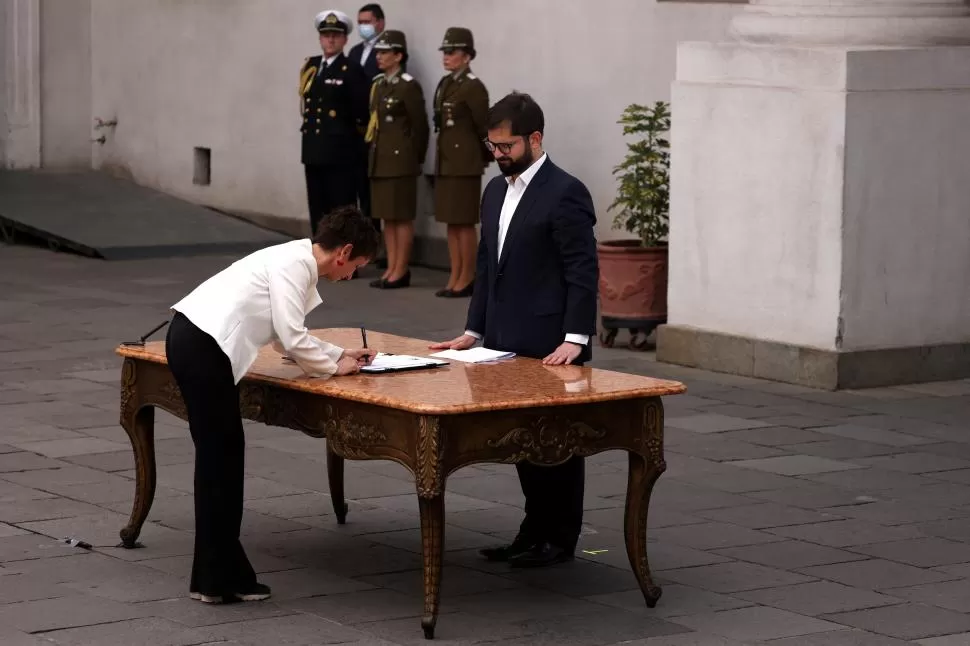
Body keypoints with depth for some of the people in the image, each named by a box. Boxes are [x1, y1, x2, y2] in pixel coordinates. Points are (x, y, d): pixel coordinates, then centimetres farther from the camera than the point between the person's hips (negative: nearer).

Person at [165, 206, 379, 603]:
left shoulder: (297, 261, 19)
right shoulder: (295, 264, -10)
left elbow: (288, 336, 28)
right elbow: (291, 339, -14)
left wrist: (340, 354, 22)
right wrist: (333, 368, 1)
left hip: (195, 340, 10)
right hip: (202, 346, -10)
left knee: (224, 453, 12)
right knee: (219, 456, -4)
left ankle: (219, 576, 17)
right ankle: (218, 580, 1)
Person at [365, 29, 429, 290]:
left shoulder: (409, 86, -10)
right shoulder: (378, 84, 13)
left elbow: (420, 126, -8)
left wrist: (415, 159, -2)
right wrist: (374, 151, 11)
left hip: (401, 161, -8)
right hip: (379, 160, 8)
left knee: (402, 217, -3)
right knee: (387, 217, 10)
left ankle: (401, 271, 1)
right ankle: (391, 269, 15)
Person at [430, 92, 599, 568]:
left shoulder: (565, 194, -11)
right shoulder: (495, 192, 14)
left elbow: (583, 273, -15)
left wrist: (575, 339, -21)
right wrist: (473, 330, 12)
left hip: (550, 350, -8)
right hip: (507, 345, 8)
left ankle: (559, 539, 10)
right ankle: (534, 532, 21)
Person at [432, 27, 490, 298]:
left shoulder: (473, 87, -13)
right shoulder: (445, 84, 12)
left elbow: (483, 126, -9)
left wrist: (487, 156, 1)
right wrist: (442, 156, 14)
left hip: (465, 162, -8)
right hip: (445, 160, 8)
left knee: (464, 222, -3)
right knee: (451, 222, 9)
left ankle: (467, 279, 3)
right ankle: (455, 278, 13)